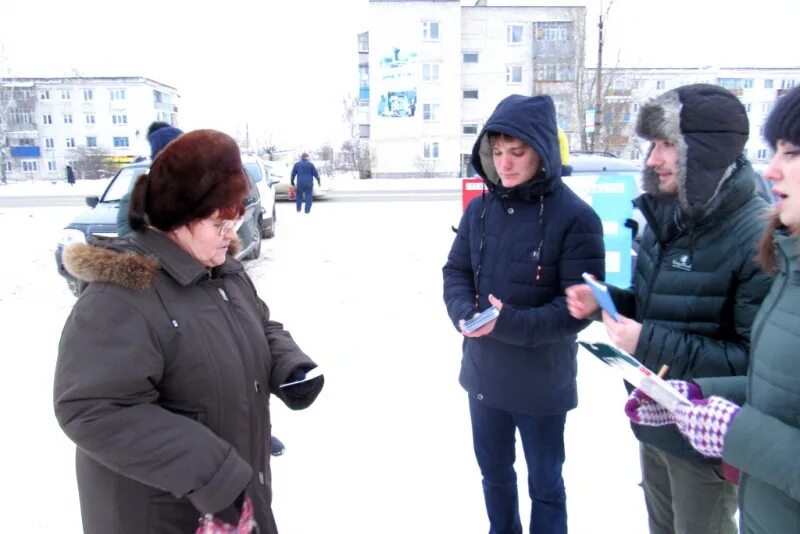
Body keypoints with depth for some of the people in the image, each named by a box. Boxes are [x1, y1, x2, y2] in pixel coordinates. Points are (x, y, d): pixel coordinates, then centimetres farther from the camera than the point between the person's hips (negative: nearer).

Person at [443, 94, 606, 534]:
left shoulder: (575, 217, -16)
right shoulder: (480, 208, -2)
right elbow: (456, 270, 3)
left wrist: (512, 324, -30)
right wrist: (463, 312, -17)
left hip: (542, 382, -4)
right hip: (483, 373, 5)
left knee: (544, 484, 19)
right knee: (493, 471, 26)